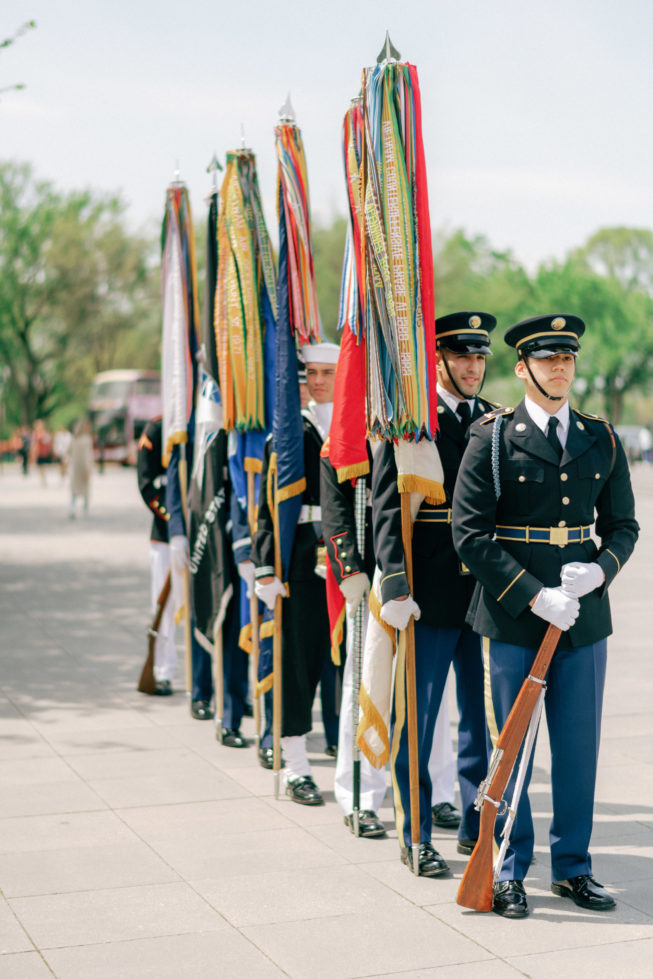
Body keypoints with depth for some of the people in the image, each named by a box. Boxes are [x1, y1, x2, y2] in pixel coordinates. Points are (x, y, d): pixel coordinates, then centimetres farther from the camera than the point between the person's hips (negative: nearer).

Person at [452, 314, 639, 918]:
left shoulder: (602, 439, 8)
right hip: (513, 617, -3)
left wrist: (600, 571, -8)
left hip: (584, 616, 4)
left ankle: (572, 867, 25)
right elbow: (470, 534, -8)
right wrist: (536, 597, -15)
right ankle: (508, 873, 19)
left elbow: (623, 524, 14)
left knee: (579, 747, 10)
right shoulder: (493, 437, -4)